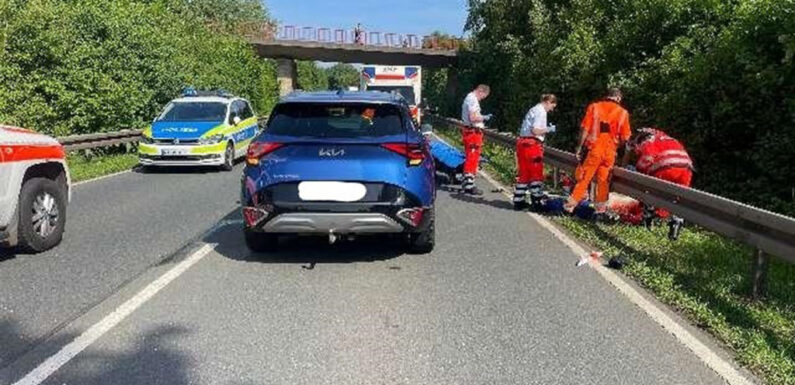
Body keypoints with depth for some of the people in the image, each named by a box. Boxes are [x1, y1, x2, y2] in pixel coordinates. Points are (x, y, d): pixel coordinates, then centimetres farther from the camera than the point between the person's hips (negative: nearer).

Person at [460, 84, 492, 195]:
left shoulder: (469, 98, 19)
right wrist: (484, 118, -8)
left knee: (469, 159, 16)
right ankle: (469, 185, -5)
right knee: (473, 159, -7)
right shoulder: (473, 100, -14)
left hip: (468, 131, 10)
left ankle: (466, 183, 23)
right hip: (473, 132, -10)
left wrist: (482, 120, 12)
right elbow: (473, 118, -23)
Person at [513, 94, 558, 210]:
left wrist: (546, 129, 14)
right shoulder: (541, 111, -8)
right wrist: (548, 129, -4)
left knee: (523, 173, 12)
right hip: (532, 144, -9)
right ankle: (536, 202, 2)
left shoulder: (534, 109, 21)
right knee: (536, 174, -1)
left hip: (522, 142, 9)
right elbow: (535, 131, -17)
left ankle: (518, 201, 15)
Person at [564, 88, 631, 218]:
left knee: (583, 178, 3)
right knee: (604, 181, 10)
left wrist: (579, 147, 0)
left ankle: (570, 206, 4)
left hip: (593, 149, -1)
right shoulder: (623, 113, 4)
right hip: (610, 152, 1)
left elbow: (585, 129, -5)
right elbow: (625, 137, 3)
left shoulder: (594, 107, 1)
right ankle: (600, 210, 16)